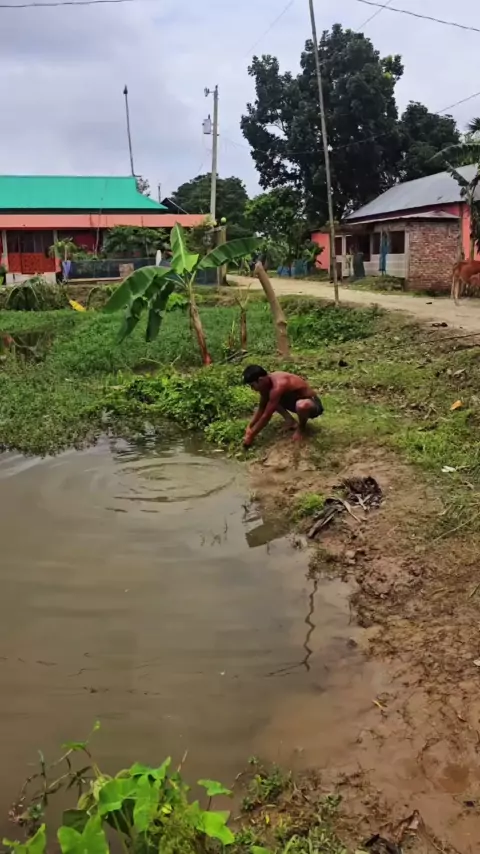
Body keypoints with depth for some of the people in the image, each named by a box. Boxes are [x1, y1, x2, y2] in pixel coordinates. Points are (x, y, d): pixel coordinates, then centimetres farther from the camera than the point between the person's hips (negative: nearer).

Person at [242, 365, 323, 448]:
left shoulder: (277, 387, -34)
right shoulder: (268, 381, -7)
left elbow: (266, 416, -29)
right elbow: (261, 408, 4)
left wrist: (251, 436, -22)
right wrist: (250, 427, -3)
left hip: (313, 403, -8)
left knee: (302, 405, -43)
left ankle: (301, 427, -10)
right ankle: (290, 420, 5)